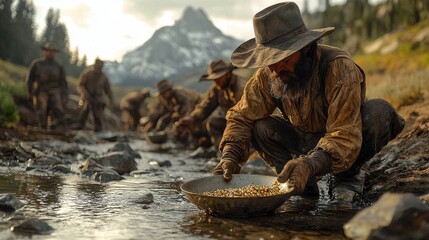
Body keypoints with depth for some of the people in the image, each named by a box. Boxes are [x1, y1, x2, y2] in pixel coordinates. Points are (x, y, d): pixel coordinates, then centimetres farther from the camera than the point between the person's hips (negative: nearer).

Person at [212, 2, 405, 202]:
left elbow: (345, 138, -41)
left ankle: (346, 177, -9)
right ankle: (304, 184, -5)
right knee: (260, 127, -21)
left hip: (351, 140, -3)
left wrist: (310, 165, -58)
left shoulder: (340, 68, -34)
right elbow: (241, 117, -13)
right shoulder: (266, 75, -20)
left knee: (379, 111, -33)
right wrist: (230, 156, -31)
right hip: (307, 142, 4)